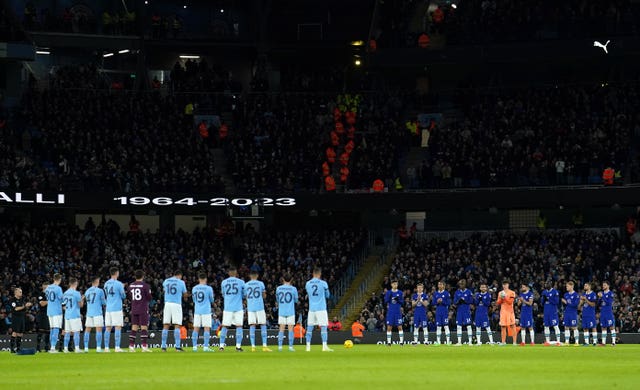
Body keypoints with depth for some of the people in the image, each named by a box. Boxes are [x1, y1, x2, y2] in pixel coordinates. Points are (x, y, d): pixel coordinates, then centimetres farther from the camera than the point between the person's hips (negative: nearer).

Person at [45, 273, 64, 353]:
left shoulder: (48, 288, 8)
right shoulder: (58, 288, -13)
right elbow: (61, 299, -12)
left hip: (49, 311, 7)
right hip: (57, 311, -7)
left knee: (52, 329, 14)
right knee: (56, 329, -6)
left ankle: (52, 348, 14)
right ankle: (53, 348, -11)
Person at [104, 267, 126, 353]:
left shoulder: (106, 284, 10)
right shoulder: (118, 284, -9)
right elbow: (123, 296, -4)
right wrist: (123, 289, 17)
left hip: (108, 308, 6)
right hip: (117, 308, -6)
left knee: (108, 328, 6)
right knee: (118, 327, -4)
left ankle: (106, 347, 5)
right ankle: (117, 347, -10)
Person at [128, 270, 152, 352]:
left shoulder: (131, 286, 6)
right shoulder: (145, 286, -9)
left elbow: (130, 298, 14)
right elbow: (149, 298, -6)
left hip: (134, 309, 5)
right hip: (143, 310, -5)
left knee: (134, 328, 7)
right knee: (144, 327, -4)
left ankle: (131, 346, 5)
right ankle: (144, 346, -10)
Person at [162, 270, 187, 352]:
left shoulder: (166, 281, 11)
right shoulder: (181, 282, 0)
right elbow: (185, 294, 9)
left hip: (167, 304, 3)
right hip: (176, 304, -3)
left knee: (166, 326, 4)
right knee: (177, 326, -4)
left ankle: (163, 346, 1)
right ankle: (177, 347, -11)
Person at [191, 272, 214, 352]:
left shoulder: (194, 288, 4)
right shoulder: (208, 288, -7)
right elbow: (211, 300, 3)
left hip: (197, 311, 4)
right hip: (206, 311, -4)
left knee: (196, 328, 6)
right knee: (207, 328, -2)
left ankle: (195, 346, 4)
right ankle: (205, 347, -7)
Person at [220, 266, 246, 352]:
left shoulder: (224, 282, 4)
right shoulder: (241, 282, -1)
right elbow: (244, 294, 8)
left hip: (227, 307, 1)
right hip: (238, 307, -1)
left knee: (224, 326, 5)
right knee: (239, 326, 1)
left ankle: (221, 345, 3)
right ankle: (238, 346, -5)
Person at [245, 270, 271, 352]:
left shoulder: (246, 285, 5)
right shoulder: (260, 284, 0)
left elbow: (246, 297, 9)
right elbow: (264, 296, 6)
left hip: (250, 307, 2)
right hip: (259, 307, -2)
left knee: (252, 326, 2)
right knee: (263, 325, 3)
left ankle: (253, 346, -4)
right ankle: (264, 346, -4)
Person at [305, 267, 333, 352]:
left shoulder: (307, 284, 5)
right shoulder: (323, 283, -6)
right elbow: (327, 295, 7)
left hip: (311, 308, 4)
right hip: (321, 308, -4)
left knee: (309, 327, 9)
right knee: (323, 327, -4)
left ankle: (308, 346, 9)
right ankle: (324, 346, -13)